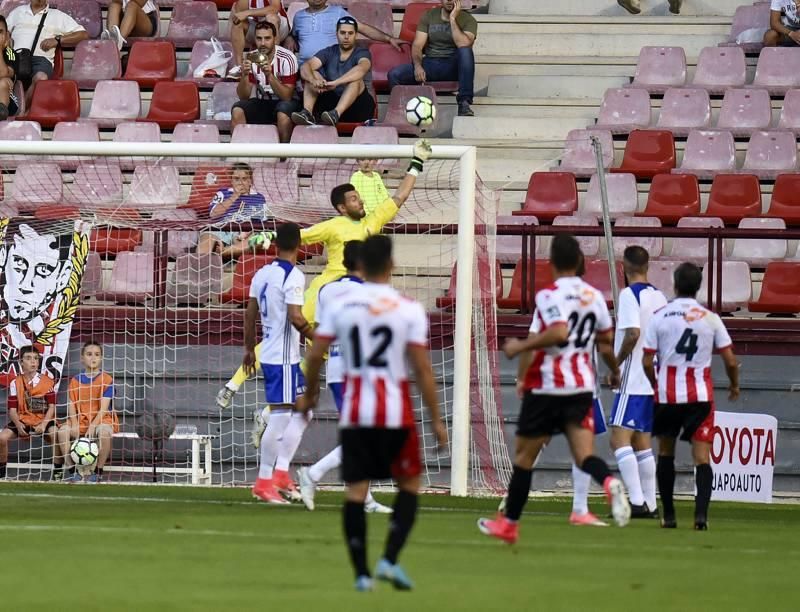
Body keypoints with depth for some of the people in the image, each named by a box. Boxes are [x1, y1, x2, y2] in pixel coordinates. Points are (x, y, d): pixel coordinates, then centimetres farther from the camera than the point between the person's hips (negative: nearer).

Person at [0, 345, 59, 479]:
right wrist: (18, 425, -18)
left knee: (55, 435, -33)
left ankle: (58, 472, -17)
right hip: (22, 421, 2)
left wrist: (43, 425, -20)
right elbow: (12, 409, 1)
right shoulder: (15, 383, 3)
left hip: (43, 420, -2)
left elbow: (51, 406, -4)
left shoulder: (47, 382, -1)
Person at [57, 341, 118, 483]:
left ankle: (97, 472, -21)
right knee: (63, 430, -26)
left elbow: (103, 408, -10)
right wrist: (75, 425, -16)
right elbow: (72, 405, 2)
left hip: (101, 419, -3)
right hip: (81, 419, 3)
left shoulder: (106, 379, -2)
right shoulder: (76, 380, 8)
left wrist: (93, 426, -23)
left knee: (104, 431, -38)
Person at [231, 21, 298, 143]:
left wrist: (270, 76, -34)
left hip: (283, 102, -3)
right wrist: (244, 75, -27)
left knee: (283, 114, -36)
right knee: (237, 111, -24)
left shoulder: (287, 58, -16)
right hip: (260, 103, 3)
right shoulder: (251, 59, -5)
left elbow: (287, 96, -20)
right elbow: (243, 97, -8)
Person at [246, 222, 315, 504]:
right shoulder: (293, 276, -14)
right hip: (284, 358, -9)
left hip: (268, 354, 9)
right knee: (280, 418, -5)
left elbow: (250, 313, 14)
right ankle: (264, 482, -3)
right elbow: (295, 317, -22)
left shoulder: (262, 274, 10)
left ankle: (280, 472, 12)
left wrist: (249, 349, 23)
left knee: (301, 413, 16)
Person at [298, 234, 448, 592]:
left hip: (354, 414, 2)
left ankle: (361, 573, 2)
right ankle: (389, 559, -2)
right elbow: (422, 368, -7)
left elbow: (314, 356, 1)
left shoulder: (341, 306, 1)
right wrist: (436, 420, -1)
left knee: (355, 491, 5)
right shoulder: (409, 310, -5)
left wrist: (309, 395, 20)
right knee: (409, 485, 13)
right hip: (396, 414, -2)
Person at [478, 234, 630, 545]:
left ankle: (509, 522, 22)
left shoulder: (549, 295, -12)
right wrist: (614, 370, 32)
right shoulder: (595, 296, 7)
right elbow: (605, 343, 14)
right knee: (584, 454, -3)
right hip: (582, 387, 5)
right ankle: (609, 482, -37)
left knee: (524, 455, 10)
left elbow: (558, 333, -28)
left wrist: (520, 347, -18)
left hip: (546, 387, -5)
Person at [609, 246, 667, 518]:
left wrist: (616, 363, -10)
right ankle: (650, 504, 13)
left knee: (620, 439, -11)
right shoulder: (659, 297, 11)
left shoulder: (629, 294, -11)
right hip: (654, 379, 8)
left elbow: (632, 333, -22)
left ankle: (637, 502, -20)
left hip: (632, 380, -8)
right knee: (642, 442, 14)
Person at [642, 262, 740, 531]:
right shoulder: (710, 318, 0)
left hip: (667, 396, 0)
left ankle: (668, 515, 17)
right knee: (702, 458, -3)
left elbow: (647, 362, -2)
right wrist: (734, 386, 21)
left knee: (666, 453, 18)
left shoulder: (659, 317, -2)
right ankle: (701, 512, -22)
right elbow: (730, 360, 2)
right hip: (700, 395, 0)